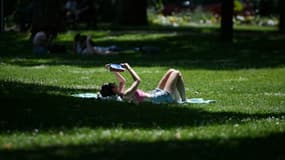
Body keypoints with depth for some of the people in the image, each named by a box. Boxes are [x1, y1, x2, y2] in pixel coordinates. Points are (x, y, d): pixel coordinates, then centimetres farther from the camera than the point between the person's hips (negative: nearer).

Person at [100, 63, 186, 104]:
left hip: (156, 93, 11)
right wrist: (128, 68, -20)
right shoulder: (126, 95, -30)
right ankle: (183, 100, 9)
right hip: (163, 97, -11)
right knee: (177, 73, 0)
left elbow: (122, 81, 20)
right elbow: (138, 80, -31)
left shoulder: (121, 93, 0)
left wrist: (113, 70, 7)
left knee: (171, 71, 20)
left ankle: (177, 98, 21)